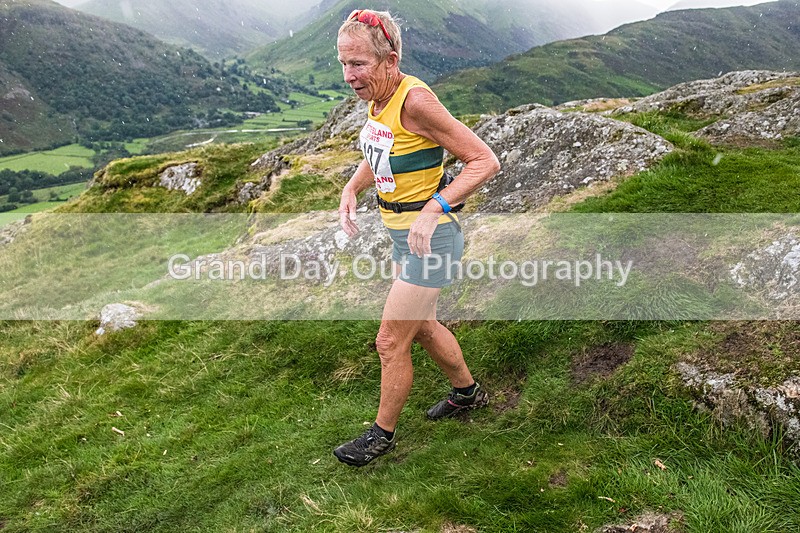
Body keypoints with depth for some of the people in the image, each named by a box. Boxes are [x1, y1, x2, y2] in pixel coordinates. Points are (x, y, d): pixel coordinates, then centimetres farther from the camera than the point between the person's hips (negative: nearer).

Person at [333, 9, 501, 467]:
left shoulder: (415, 99, -24)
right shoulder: (379, 98, 1)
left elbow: (486, 161, -23)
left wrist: (432, 210, -31)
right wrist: (351, 190, 3)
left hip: (431, 237, -9)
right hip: (404, 234, 9)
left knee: (391, 342, 2)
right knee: (421, 326, 24)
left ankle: (383, 433, 24)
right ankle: (467, 393, 46)